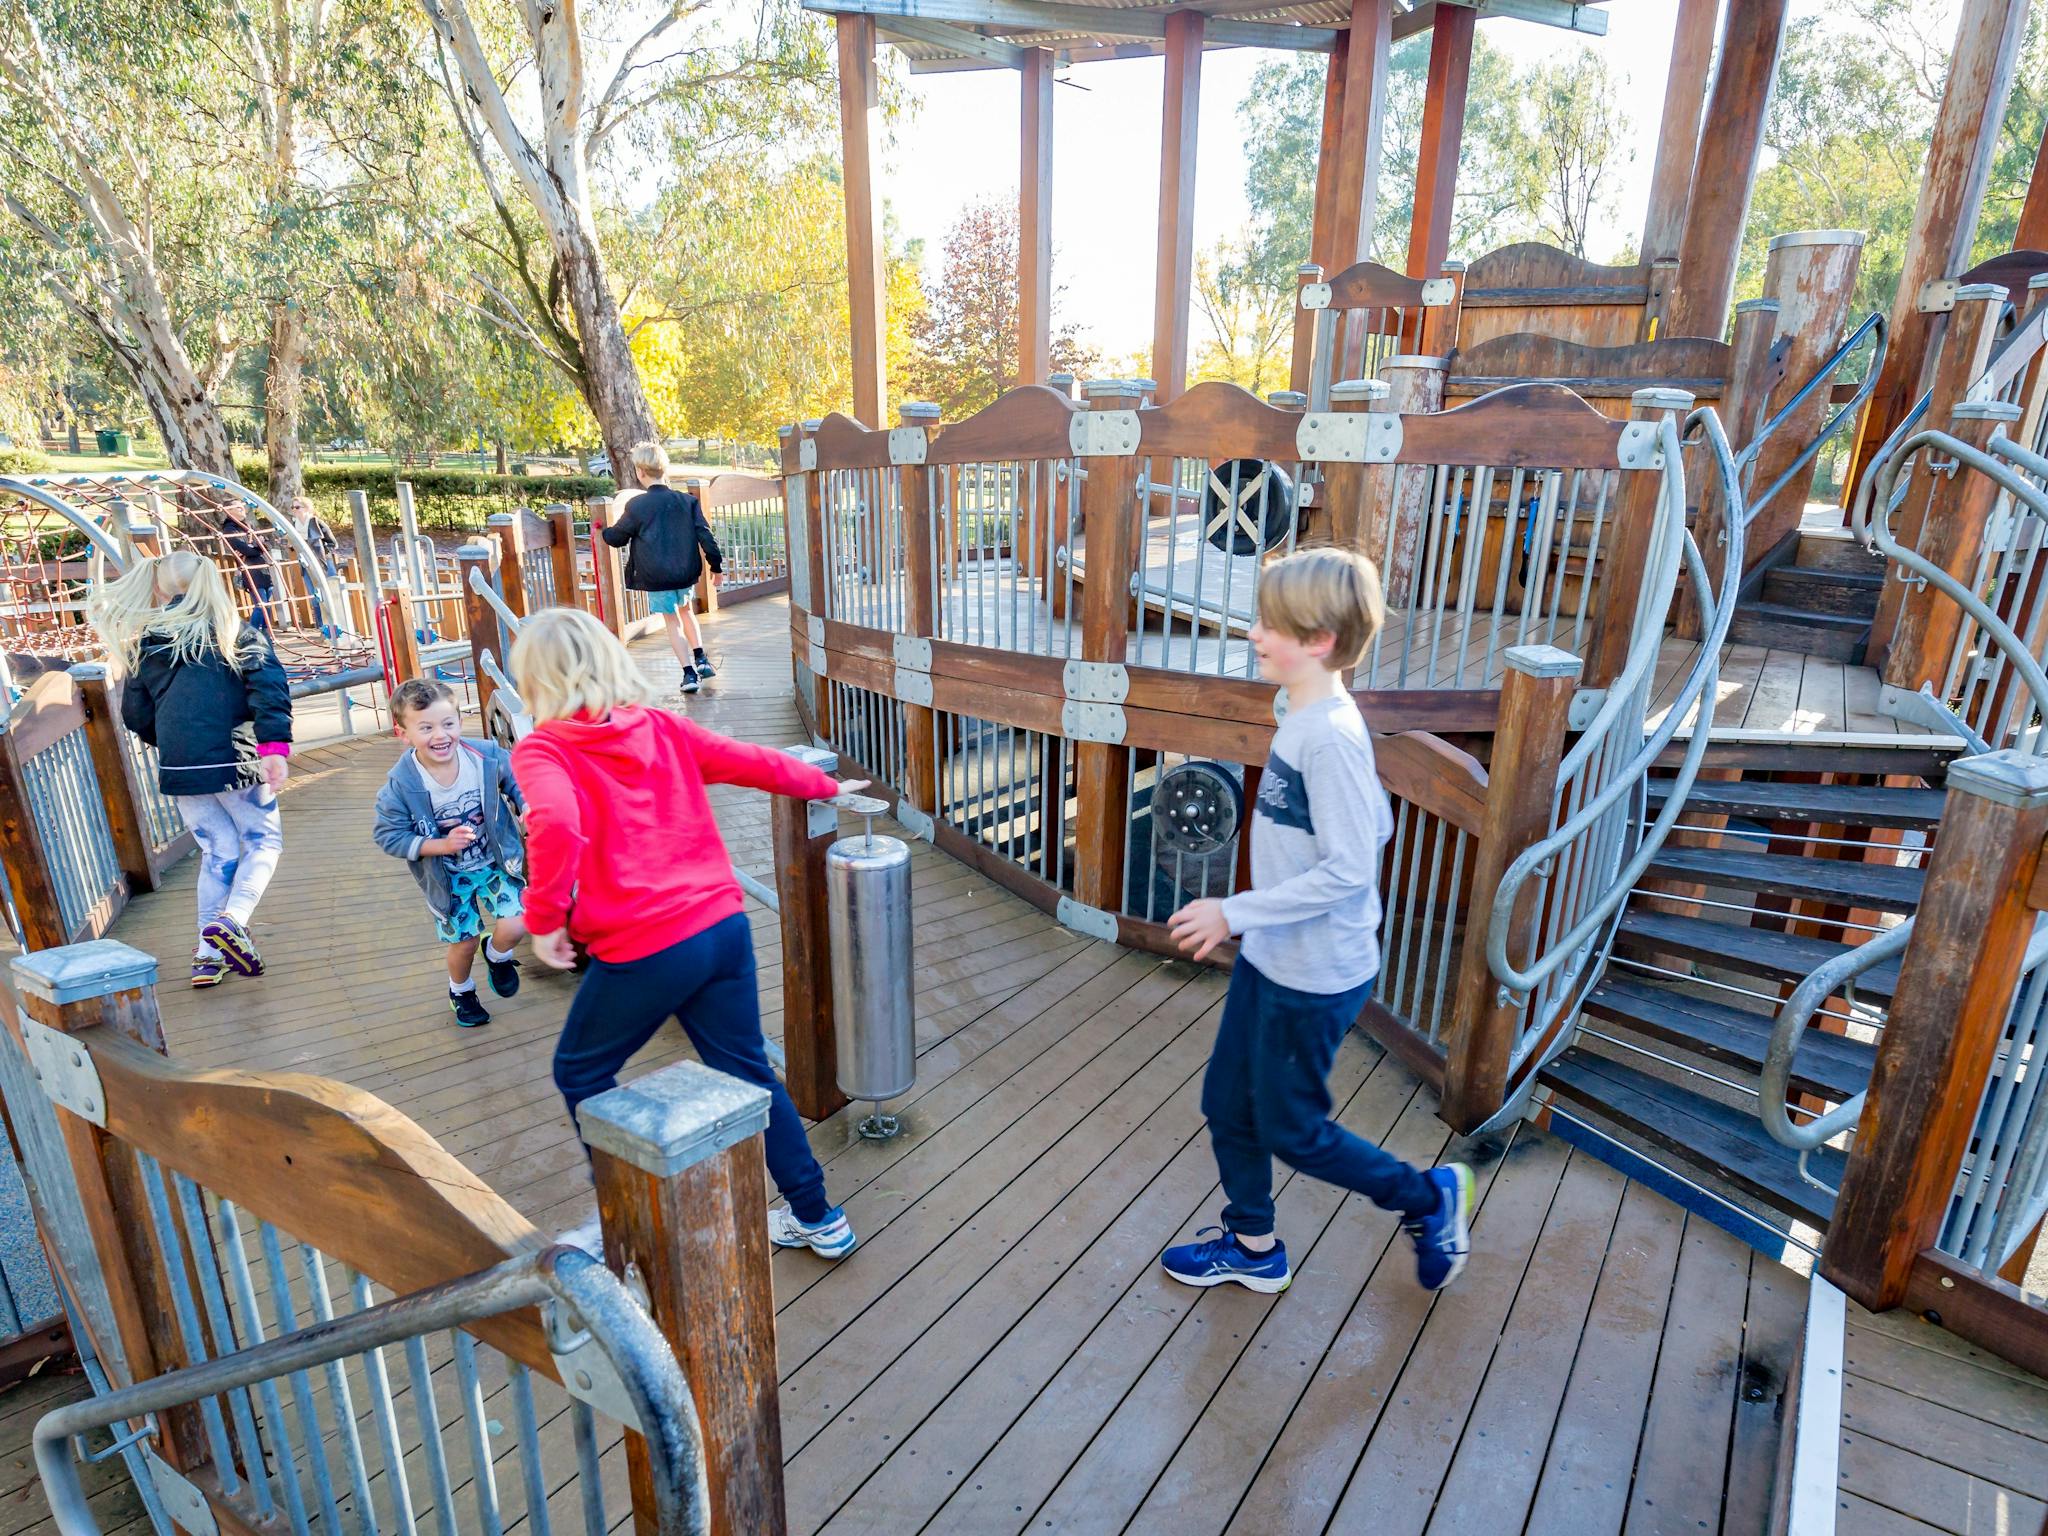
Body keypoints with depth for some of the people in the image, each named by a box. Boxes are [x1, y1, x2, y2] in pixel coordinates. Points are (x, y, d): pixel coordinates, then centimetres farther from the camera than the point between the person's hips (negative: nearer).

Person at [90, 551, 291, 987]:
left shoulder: (143, 645, 11)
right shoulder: (237, 632, 0)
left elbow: (136, 715, 15)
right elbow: (269, 688, -14)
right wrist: (275, 745, -20)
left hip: (178, 769, 4)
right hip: (235, 761, -4)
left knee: (217, 853, 13)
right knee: (264, 840, 10)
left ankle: (209, 954, 14)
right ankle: (232, 921, -13)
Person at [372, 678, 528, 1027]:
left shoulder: (488, 756, -20)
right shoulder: (400, 786, -23)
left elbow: (516, 781, -1)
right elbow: (389, 837, -15)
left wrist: (526, 805, -21)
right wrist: (443, 845, -26)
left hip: (495, 861, 1)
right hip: (448, 876, -1)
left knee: (514, 927, -13)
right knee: (464, 941, 12)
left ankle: (497, 955, 27)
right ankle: (460, 990, 47)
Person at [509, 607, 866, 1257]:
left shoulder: (541, 750, -6)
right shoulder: (662, 726, 8)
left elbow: (556, 826, -26)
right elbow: (753, 762, 15)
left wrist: (545, 917, -12)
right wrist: (826, 786, 30)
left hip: (642, 952, -5)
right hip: (724, 927, 5)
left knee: (580, 1074, 21)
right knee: (748, 1073, 19)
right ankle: (818, 1218, 29)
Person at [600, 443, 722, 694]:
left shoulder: (636, 506, -8)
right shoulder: (687, 501, -2)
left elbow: (617, 537, 4)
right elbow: (705, 536, -2)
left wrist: (604, 532, 27)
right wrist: (716, 566, 8)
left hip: (656, 576, -3)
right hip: (686, 572, 3)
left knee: (672, 622, 8)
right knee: (686, 610, 28)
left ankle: (689, 673, 0)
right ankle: (701, 659, 21)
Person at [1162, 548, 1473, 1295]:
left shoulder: (1329, 736, -26)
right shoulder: (1308, 719, 2)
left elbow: (1349, 868, -28)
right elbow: (1376, 825, 11)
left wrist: (1235, 911, -24)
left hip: (1314, 977, -9)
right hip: (1271, 958, 9)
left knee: (1291, 1129, 10)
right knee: (1227, 1103, 19)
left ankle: (1429, 1198, 33)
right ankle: (1253, 1245, 39)